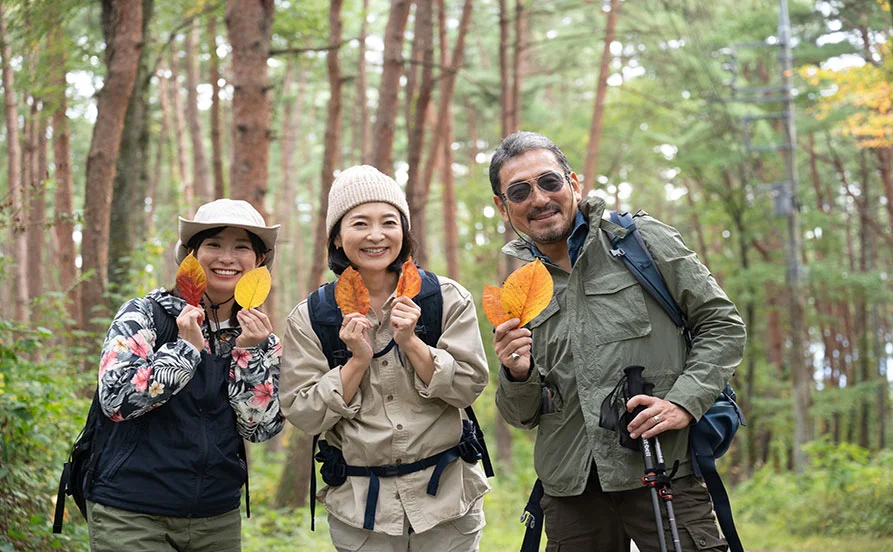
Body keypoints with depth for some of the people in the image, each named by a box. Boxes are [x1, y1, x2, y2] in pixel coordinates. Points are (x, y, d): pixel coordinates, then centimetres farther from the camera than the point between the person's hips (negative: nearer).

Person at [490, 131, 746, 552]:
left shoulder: (641, 239, 3)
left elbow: (723, 324, 1)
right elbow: (522, 416, 16)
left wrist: (683, 403, -12)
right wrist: (518, 375, -6)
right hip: (570, 490, 4)